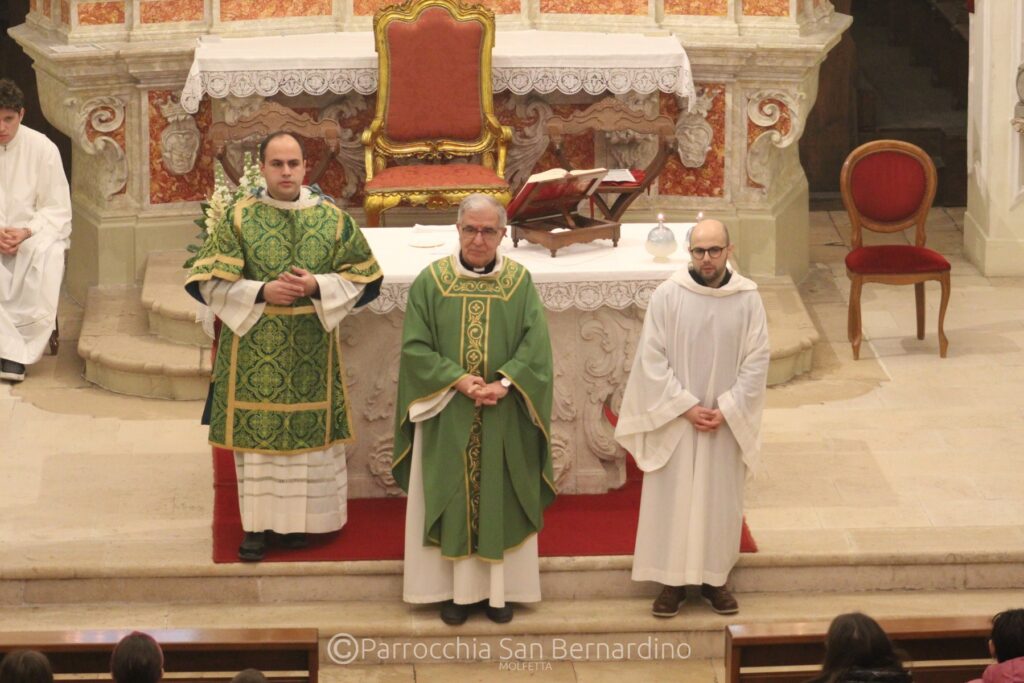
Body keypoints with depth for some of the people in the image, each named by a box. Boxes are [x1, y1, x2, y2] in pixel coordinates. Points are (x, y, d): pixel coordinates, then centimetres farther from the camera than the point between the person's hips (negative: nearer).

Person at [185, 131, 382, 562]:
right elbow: (210, 282, -3)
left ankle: (297, 519, 17)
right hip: (254, 349, -1)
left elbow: (361, 278, 6)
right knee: (257, 431, 0)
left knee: (309, 430, 4)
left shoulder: (331, 218, 3)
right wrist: (262, 292, -16)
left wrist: (317, 286, -12)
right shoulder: (239, 218, -1)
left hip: (312, 350, 1)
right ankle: (257, 525, 9)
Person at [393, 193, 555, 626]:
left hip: (504, 419, 0)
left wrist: (503, 384, -19)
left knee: (500, 502, 5)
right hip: (447, 417, 0)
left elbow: (535, 347, -4)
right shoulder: (431, 282, -2)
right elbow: (415, 347, -5)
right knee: (451, 501, 3)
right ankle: (456, 589, 11)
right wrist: (458, 381, -17)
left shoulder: (520, 283, 0)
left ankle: (499, 589, 13)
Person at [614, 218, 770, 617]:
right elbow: (652, 359, -7)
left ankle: (715, 579, 20)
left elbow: (757, 360, -3)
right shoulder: (668, 295, -8)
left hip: (726, 421, 1)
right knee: (672, 497, 3)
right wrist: (686, 407, -12)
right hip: (675, 419, -1)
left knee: (721, 499, 8)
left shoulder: (747, 298, -5)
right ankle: (672, 581, 12)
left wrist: (726, 410, -11)